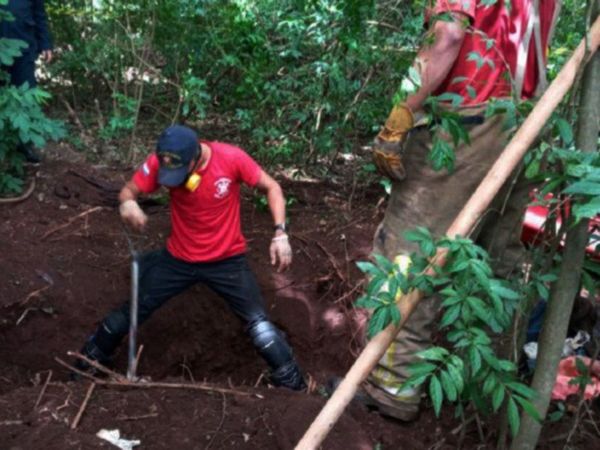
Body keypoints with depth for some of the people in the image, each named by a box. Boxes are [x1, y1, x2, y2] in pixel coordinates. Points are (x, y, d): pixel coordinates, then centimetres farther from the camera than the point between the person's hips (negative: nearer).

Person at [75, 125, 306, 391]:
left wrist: (280, 233, -22)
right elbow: (129, 190, -11)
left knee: (258, 322, -7)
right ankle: (89, 363, 34)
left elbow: (271, 188, -12)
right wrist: (128, 203, -37)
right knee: (131, 313, 10)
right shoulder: (160, 162, -18)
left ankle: (292, 385, 9)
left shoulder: (231, 158, -23)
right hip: (178, 258, 2)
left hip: (227, 259, -2)